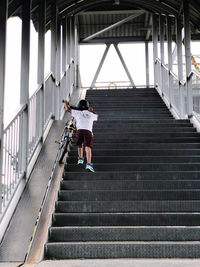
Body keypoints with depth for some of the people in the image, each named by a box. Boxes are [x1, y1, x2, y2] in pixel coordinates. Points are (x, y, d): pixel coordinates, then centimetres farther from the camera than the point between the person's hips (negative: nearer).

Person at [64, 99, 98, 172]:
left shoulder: (78, 113, 15)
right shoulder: (91, 114, 22)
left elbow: (68, 109, 21)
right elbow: (96, 116, 45)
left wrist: (66, 103, 40)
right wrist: (92, 111, 60)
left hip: (79, 130, 0)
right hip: (88, 131, 0)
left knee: (80, 145, 26)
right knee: (88, 148, -11)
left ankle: (80, 159, 25)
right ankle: (89, 164, -23)